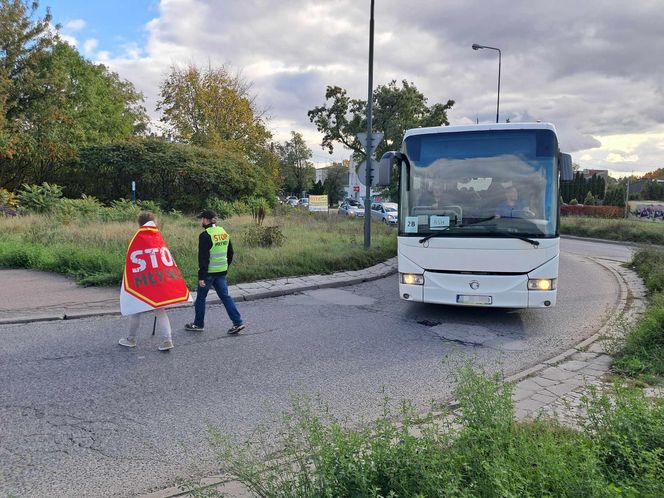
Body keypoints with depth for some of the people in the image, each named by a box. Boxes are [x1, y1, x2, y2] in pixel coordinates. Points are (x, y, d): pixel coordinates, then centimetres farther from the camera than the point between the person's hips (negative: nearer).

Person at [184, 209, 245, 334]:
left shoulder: (205, 236, -16)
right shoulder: (224, 232, 7)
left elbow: (203, 258, -18)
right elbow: (230, 252, 14)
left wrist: (201, 277, -16)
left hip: (209, 272, -7)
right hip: (222, 272, 7)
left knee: (200, 297, 10)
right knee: (225, 296, 10)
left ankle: (198, 324, 22)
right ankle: (238, 322, 3)